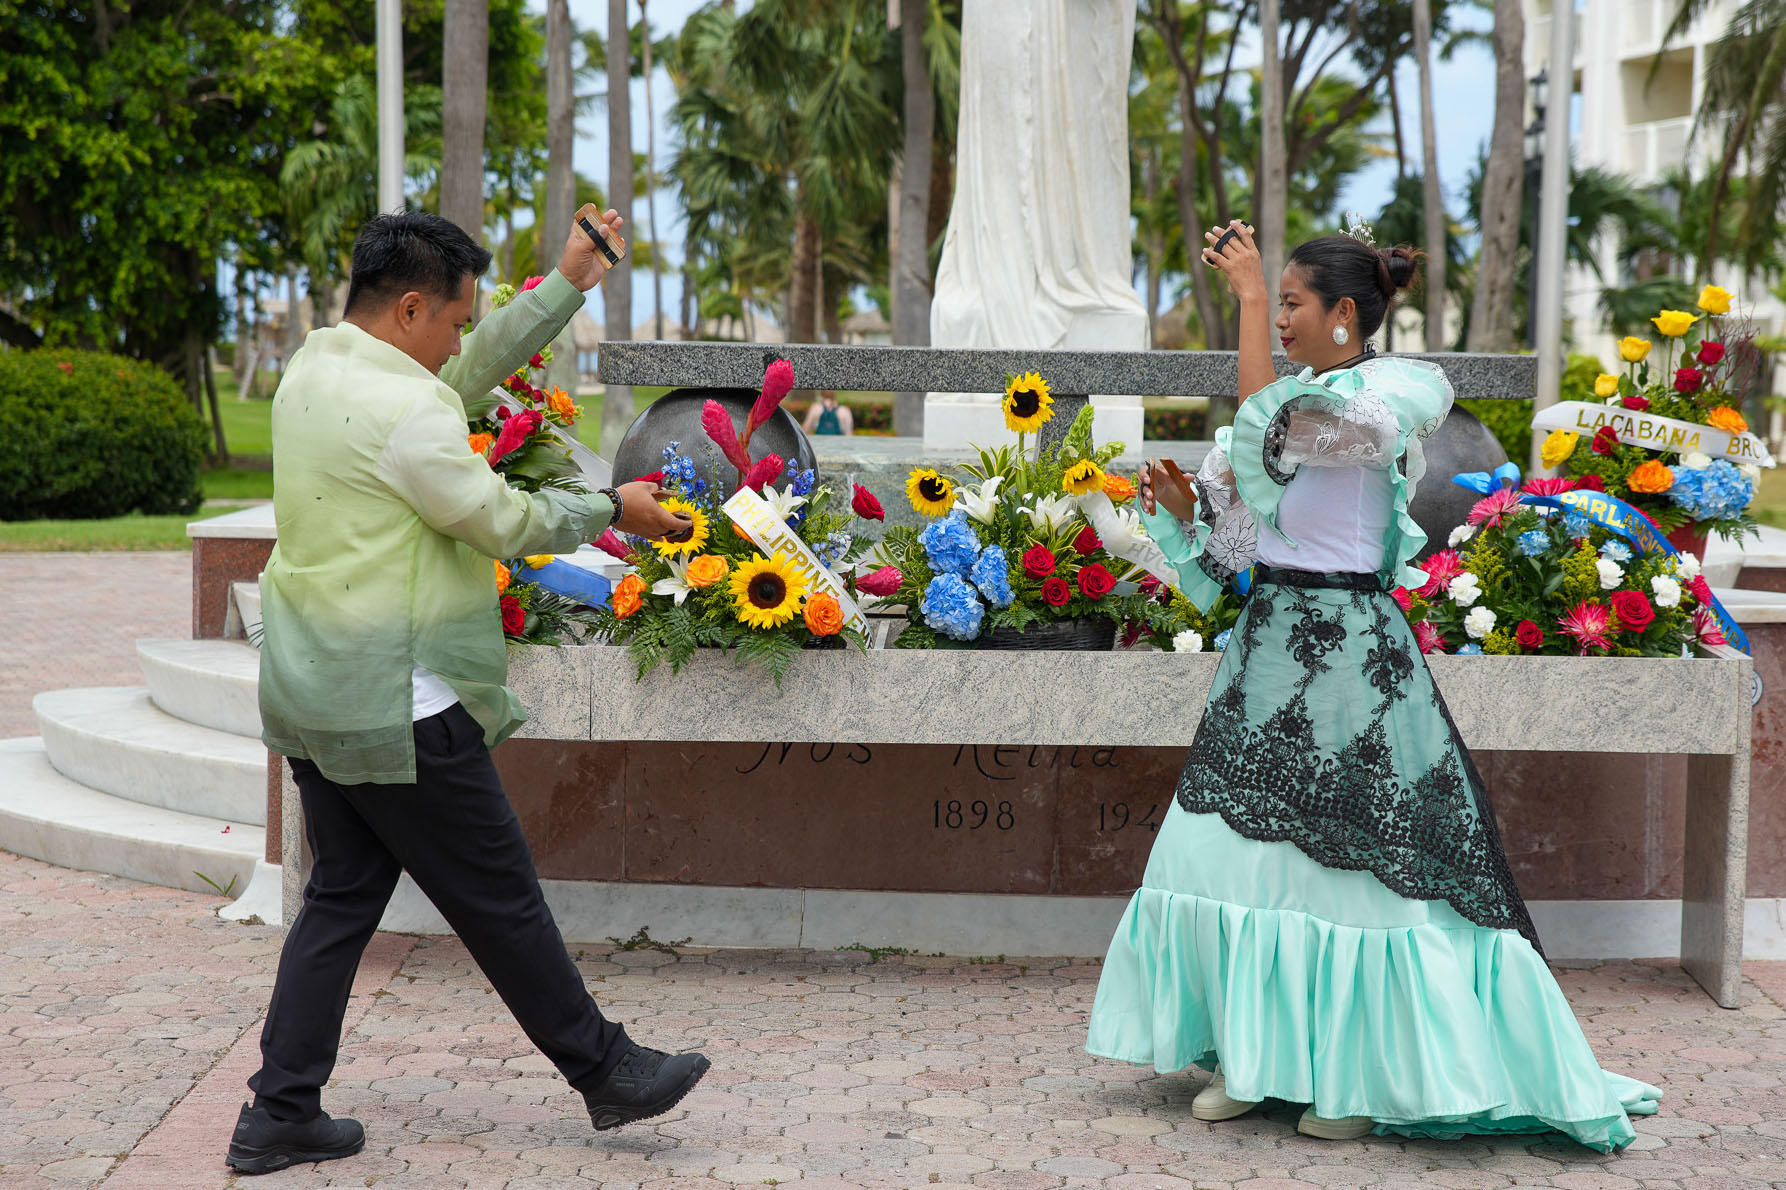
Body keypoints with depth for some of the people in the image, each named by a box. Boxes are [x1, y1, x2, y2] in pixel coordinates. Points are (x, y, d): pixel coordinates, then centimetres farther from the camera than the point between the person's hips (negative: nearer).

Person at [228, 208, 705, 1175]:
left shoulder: (315, 370, 9)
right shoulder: (401, 408, -21)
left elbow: (471, 373, 19)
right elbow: (504, 521, -14)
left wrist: (566, 285, 20)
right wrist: (613, 509, 2)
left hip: (316, 696, 10)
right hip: (396, 709, -9)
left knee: (343, 895, 15)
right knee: (499, 899, 4)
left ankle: (280, 1114, 16)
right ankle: (605, 1070, 18)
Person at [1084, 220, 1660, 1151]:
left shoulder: (1382, 400, -10)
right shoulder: (1305, 402, 14)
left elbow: (1265, 424, -24)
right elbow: (1234, 541, 16)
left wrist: (1248, 293, -17)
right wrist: (1181, 506, -3)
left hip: (1346, 647, -8)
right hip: (1272, 640, 8)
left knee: (1354, 860, -2)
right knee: (1247, 848, 7)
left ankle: (1369, 1076, 10)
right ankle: (1256, 1057, 16)